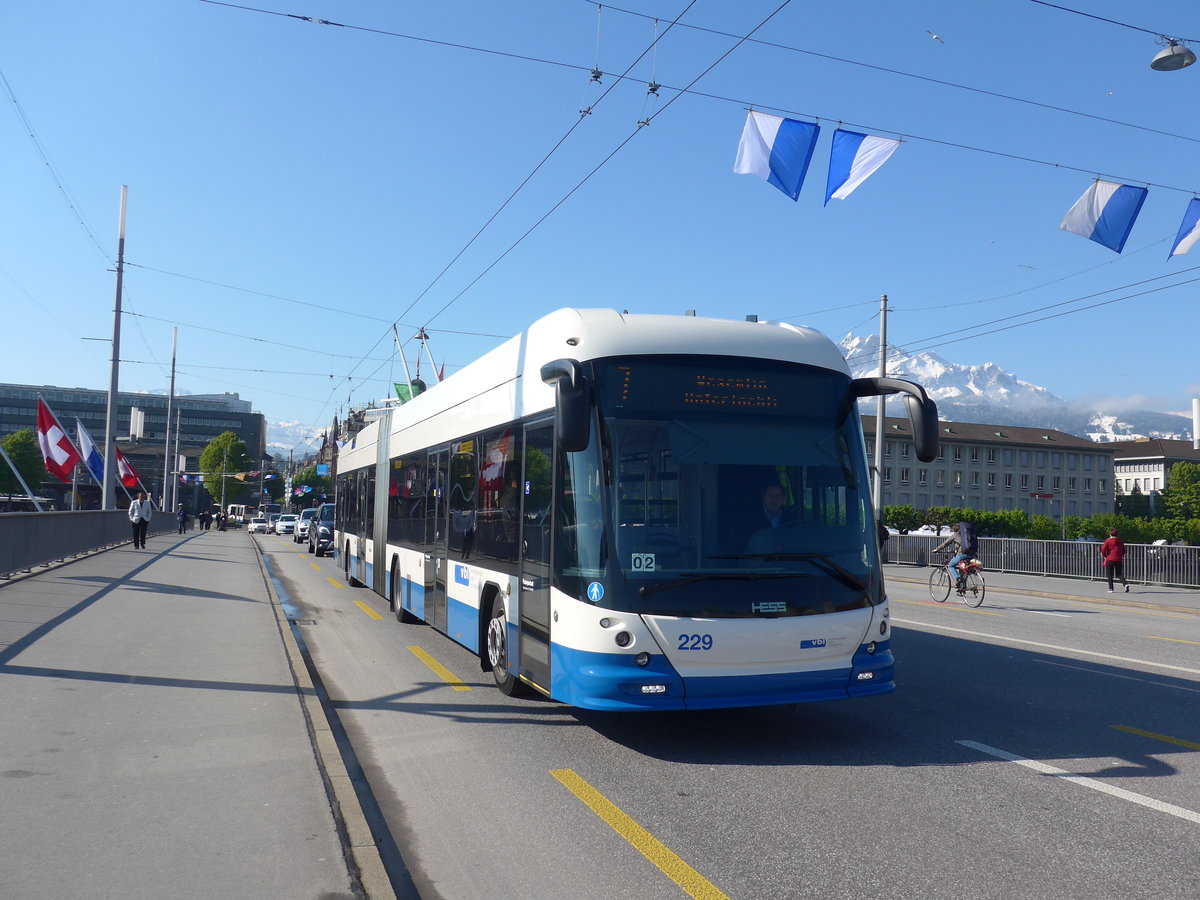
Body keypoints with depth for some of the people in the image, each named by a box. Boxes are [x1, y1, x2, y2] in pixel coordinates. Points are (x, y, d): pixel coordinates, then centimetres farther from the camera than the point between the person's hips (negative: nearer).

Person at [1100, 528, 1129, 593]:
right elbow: (1123, 551, 13)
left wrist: (1104, 556, 5)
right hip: (1119, 559, 4)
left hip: (1110, 559, -4)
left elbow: (1103, 549, -11)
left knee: (1109, 574, 5)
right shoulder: (1120, 541, 9)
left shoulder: (1108, 541, -4)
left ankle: (1110, 588, 4)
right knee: (1119, 574, 13)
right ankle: (1125, 584, -10)